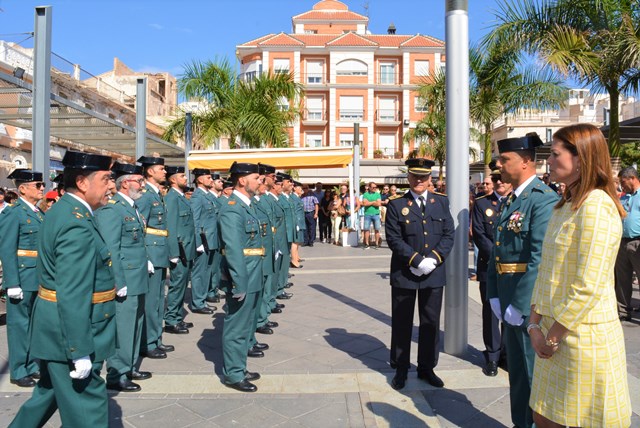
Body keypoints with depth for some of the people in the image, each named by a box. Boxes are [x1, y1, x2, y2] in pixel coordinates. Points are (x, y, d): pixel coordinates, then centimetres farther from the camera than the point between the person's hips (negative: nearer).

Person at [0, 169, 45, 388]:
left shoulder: (39, 213, 12)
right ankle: (18, 372, 17)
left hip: (40, 279, 7)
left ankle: (32, 366, 29)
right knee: (19, 324, 4)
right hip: (23, 278, -7)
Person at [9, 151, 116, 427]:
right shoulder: (77, 225, -24)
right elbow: (73, 297, -27)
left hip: (57, 329, 10)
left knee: (51, 391, 27)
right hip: (70, 334, -10)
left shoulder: (64, 210, 9)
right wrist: (80, 352, -23)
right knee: (87, 406, 4)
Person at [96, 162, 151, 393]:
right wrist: (119, 284, -20)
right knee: (121, 328, 2)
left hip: (137, 280, 10)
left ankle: (130, 367, 34)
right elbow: (110, 251, -19)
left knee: (135, 325, 19)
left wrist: (145, 261, 9)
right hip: (125, 282, -10)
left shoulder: (132, 207, 13)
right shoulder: (111, 209, -15)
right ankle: (116, 376, 16)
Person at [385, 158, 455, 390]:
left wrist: (433, 258, -13)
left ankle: (427, 367, 29)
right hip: (404, 274, -2)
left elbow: (449, 235, 2)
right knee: (402, 324, 9)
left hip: (434, 273, 3)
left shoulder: (441, 202, 6)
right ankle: (400, 369, 24)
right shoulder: (396, 205, -3)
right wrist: (417, 261, -17)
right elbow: (394, 239, -9)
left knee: (431, 323, 13)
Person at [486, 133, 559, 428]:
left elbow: (540, 259, -22)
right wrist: (494, 295, 7)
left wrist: (520, 305, -20)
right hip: (509, 300, 9)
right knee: (516, 368, 21)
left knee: (534, 372, 7)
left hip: (530, 303, -9)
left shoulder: (544, 199, -17)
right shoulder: (509, 201, 11)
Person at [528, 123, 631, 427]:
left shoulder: (596, 206, -18)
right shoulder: (564, 206, 10)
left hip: (584, 337, -8)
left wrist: (553, 336, -13)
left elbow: (588, 288, -22)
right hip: (555, 332, 8)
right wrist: (535, 325, 0)